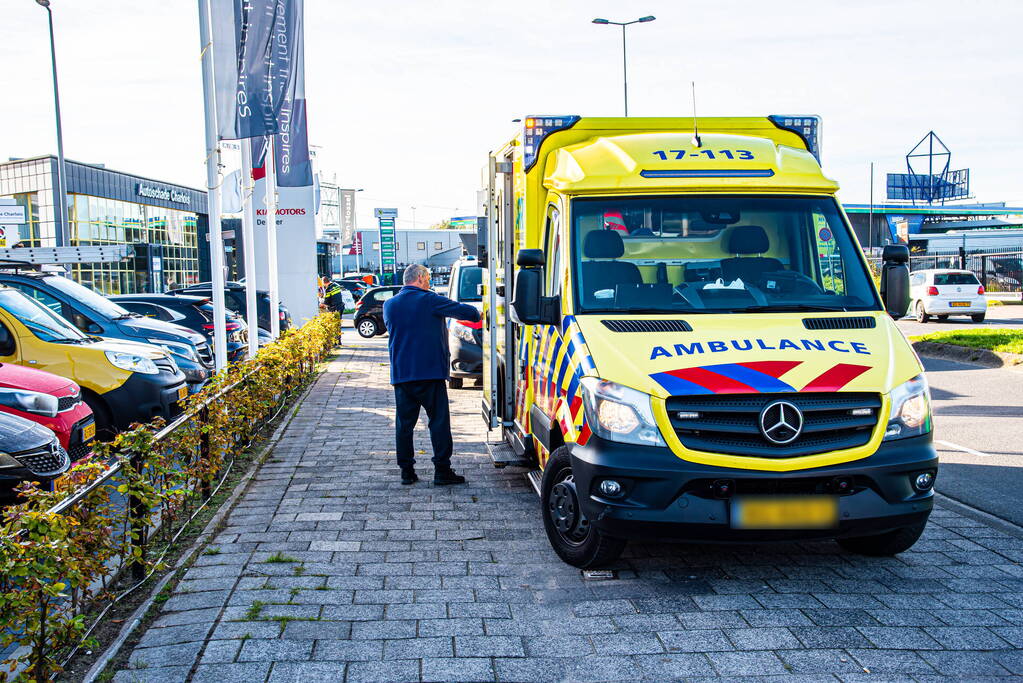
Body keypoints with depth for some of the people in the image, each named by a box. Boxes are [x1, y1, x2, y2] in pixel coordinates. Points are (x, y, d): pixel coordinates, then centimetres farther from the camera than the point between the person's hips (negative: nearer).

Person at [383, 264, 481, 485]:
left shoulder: (389, 305, 9)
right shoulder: (430, 300, -6)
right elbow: (465, 311, -6)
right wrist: (476, 314, 15)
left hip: (400, 374, 5)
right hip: (431, 373, -5)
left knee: (404, 423, 9)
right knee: (439, 421, 2)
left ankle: (406, 471, 11)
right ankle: (442, 470, 1)